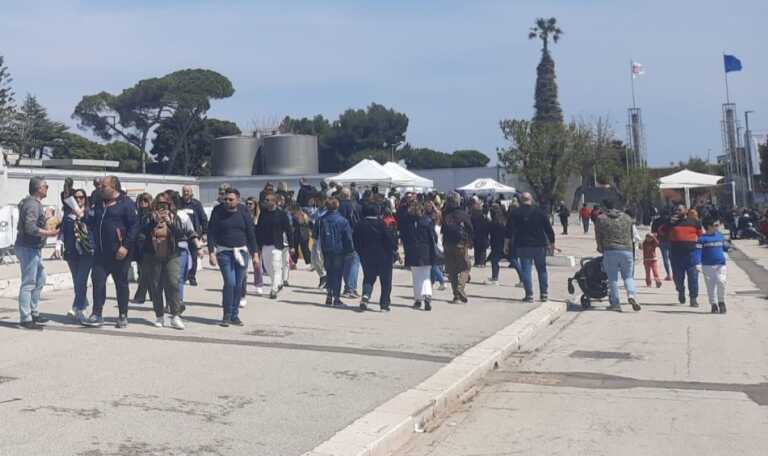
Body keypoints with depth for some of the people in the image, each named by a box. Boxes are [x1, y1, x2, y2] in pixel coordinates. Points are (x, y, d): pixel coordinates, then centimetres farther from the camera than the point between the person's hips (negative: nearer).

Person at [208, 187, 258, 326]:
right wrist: (211, 252, -12)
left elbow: (251, 233, 6)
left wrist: (255, 253, 3)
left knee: (238, 285, 6)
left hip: (242, 252, 2)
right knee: (230, 283, -12)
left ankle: (234, 315, 18)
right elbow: (211, 233, -4)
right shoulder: (218, 211, -4)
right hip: (224, 252, -2)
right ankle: (227, 316, -1)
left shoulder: (243, 212, 2)